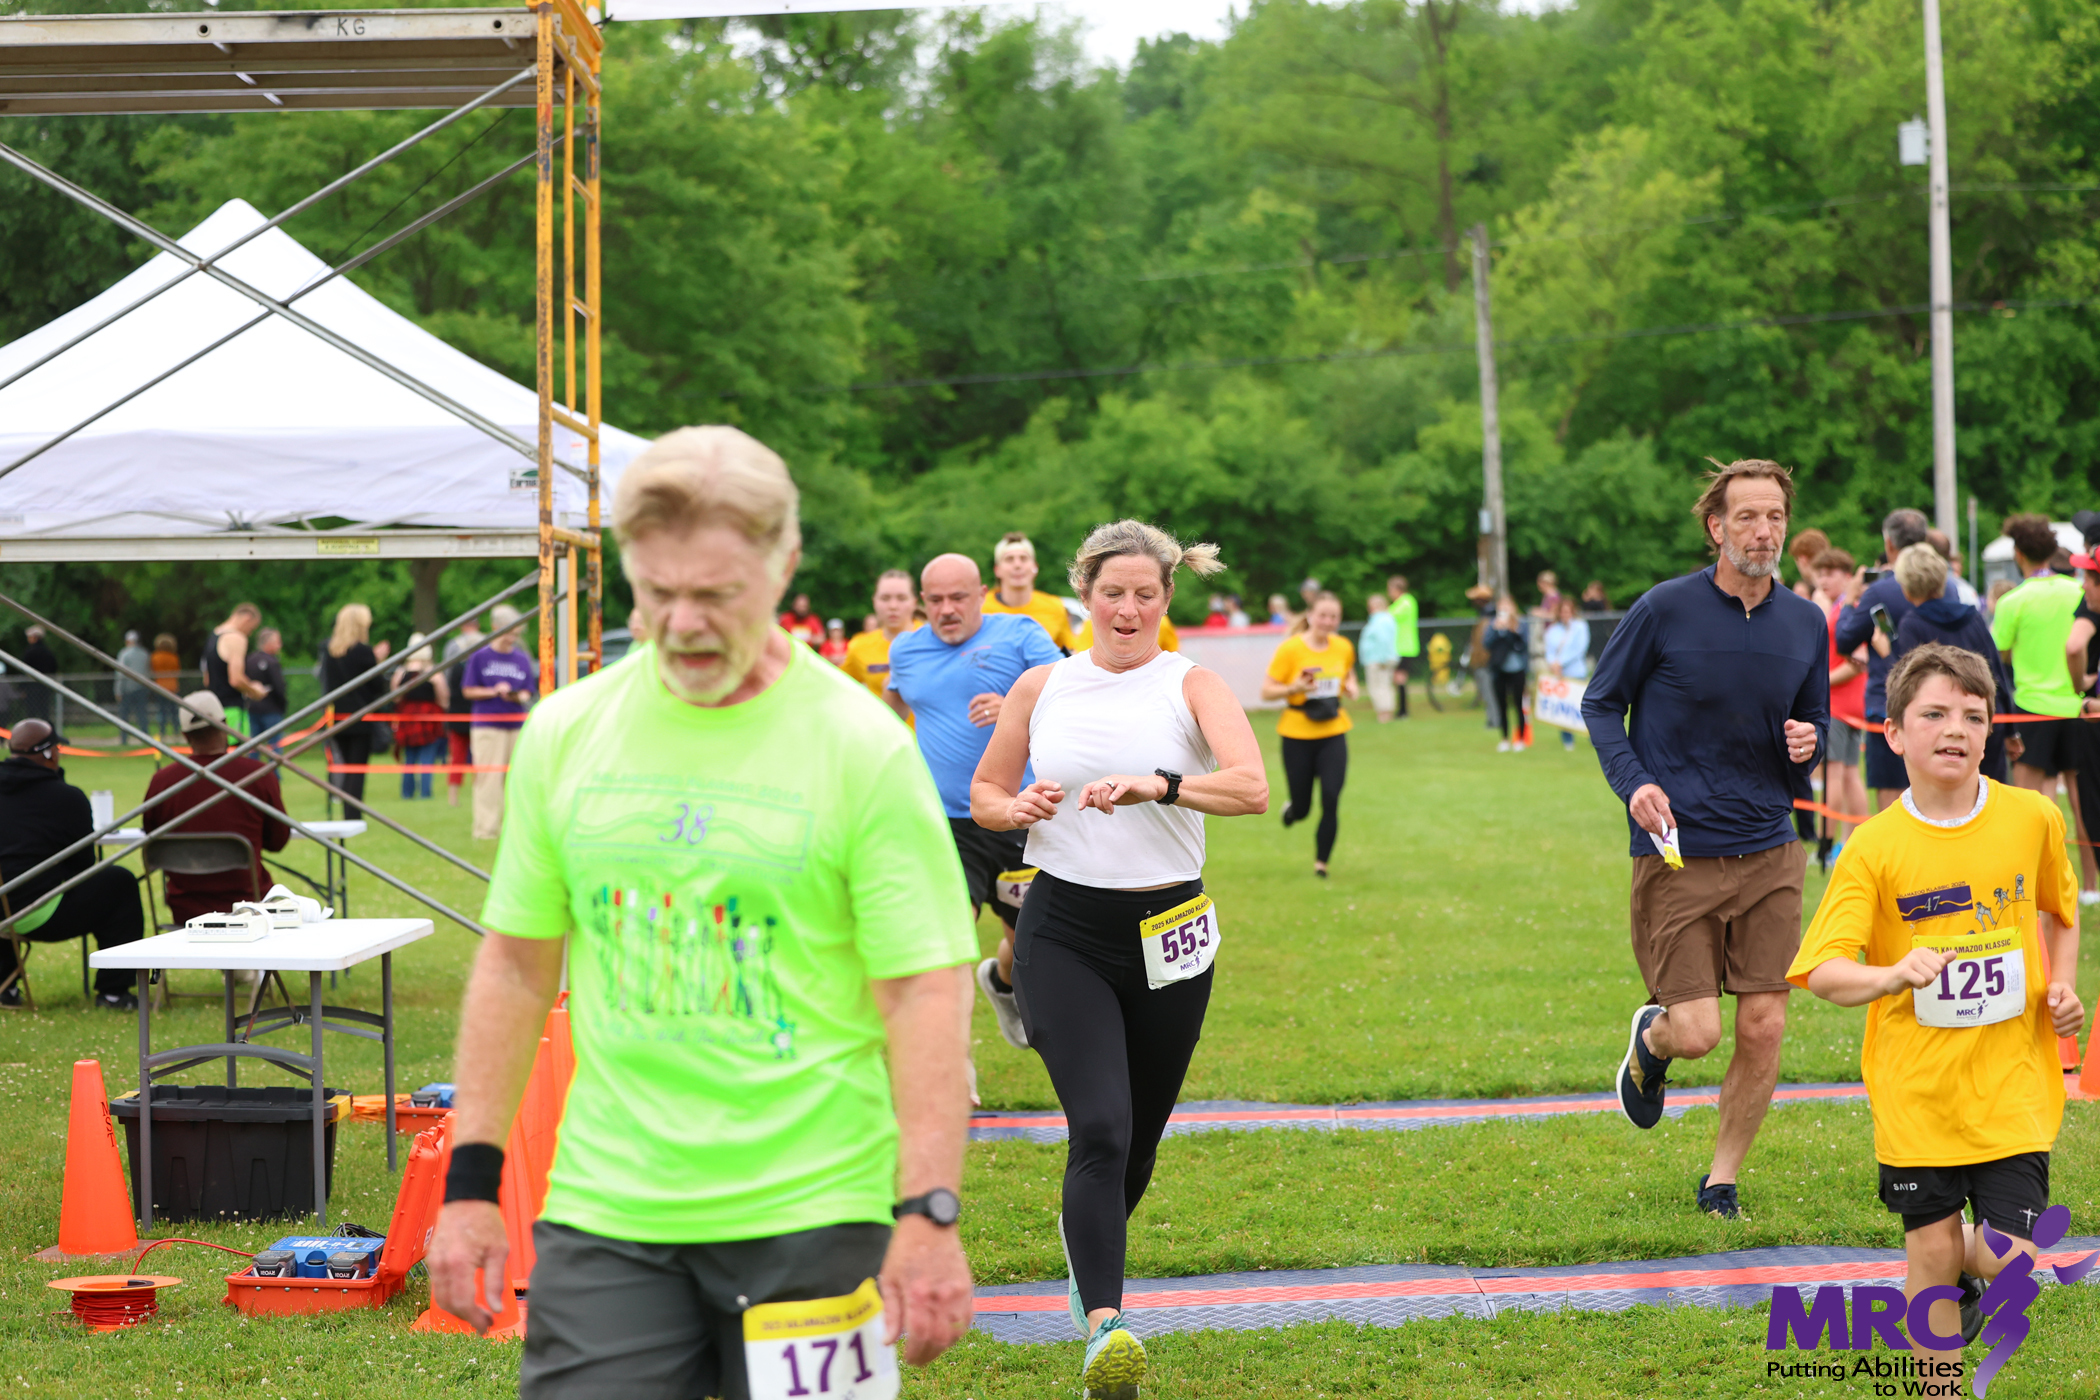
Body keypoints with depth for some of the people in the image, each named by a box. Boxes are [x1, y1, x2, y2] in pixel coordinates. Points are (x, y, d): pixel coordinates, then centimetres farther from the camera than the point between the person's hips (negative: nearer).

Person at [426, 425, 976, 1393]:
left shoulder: (861, 747, -5)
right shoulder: (565, 732, 6)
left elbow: (927, 987, -8)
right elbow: (517, 962, 13)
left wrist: (929, 1214, -16)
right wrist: (470, 1182, 8)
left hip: (810, 1214, -3)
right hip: (604, 1212, 3)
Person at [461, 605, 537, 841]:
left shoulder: (522, 659, 10)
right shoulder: (480, 657, 1)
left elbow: (529, 692, 10)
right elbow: (469, 691, 1)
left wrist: (518, 696, -12)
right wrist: (494, 691, -13)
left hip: (516, 725, 4)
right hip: (487, 724, -4)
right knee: (488, 778, -7)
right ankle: (486, 828, -4)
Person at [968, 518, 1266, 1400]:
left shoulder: (1192, 686, -2)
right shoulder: (1042, 687, 5)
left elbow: (1251, 789, -18)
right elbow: (983, 794, 15)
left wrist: (1157, 784, -35)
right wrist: (1020, 808, -8)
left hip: (1166, 934, 1)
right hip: (1063, 930, -1)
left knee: (1138, 1137, 14)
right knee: (1100, 1128, -17)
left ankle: (1088, 1246, 46)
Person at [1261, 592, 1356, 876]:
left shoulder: (1343, 647, 2)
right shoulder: (1290, 649, -11)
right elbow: (1267, 691, -9)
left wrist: (1350, 688, 1)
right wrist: (1295, 688, -26)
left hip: (1333, 734, 3)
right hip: (1297, 735, -3)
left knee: (1331, 800, -11)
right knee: (1302, 809, 5)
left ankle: (1321, 862, 6)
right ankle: (1291, 811, 44)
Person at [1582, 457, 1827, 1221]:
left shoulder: (1806, 622, 6)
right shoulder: (1665, 609, -7)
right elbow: (1600, 704, 2)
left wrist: (1807, 746, -5)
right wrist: (1633, 783, -13)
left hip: (1768, 854, 4)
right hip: (1676, 855, -4)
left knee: (1764, 1028, 0)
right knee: (1697, 1033, -8)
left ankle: (1722, 1177, 21)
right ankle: (1650, 1039, 30)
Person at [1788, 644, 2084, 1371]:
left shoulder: (2033, 818, -3)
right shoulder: (1875, 848, -10)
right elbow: (1821, 971, -16)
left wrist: (2061, 987, 3)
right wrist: (1892, 975, -35)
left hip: (2011, 1084, 1)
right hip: (1917, 1086, -1)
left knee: (2013, 1259, -4)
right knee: (1932, 1245, 5)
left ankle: (1971, 1265, 32)